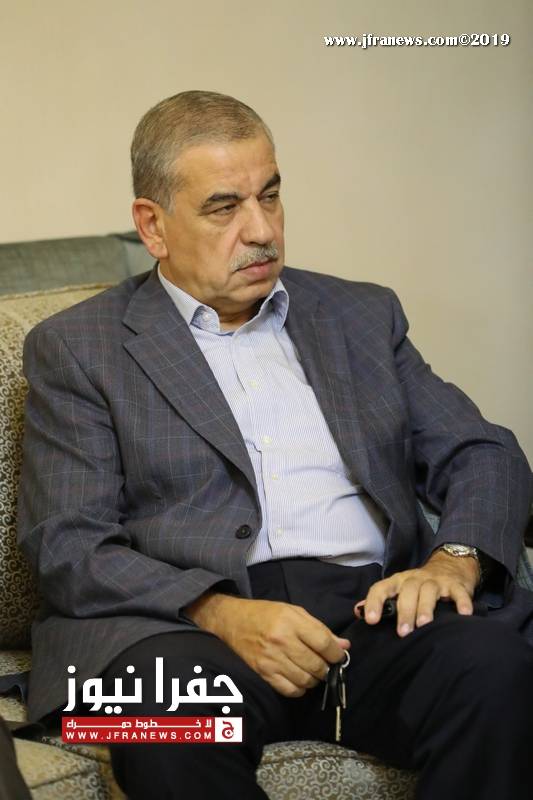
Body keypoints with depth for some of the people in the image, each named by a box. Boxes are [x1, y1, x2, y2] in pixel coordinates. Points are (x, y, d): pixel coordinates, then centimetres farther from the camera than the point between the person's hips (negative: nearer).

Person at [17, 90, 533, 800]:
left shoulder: (363, 315, 21)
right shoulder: (76, 348, 10)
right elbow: (66, 545, 0)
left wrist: (456, 558, -7)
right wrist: (221, 613, -17)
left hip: (373, 610, 3)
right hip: (189, 632, -2)